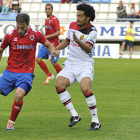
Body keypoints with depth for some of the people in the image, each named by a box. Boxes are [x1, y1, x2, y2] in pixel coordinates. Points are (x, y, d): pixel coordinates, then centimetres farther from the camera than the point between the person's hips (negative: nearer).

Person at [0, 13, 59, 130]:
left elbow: (48, 45, 15)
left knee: (19, 95, -27)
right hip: (10, 72, 2)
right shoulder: (10, 36, -2)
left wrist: (53, 51, -7)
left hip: (26, 73, -2)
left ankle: (11, 122, -6)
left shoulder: (35, 35, -3)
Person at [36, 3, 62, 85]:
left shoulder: (54, 19, -12)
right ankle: (49, 75, 13)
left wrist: (47, 37, -19)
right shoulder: (47, 20, 13)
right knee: (38, 59, -1)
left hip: (53, 44, -8)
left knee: (54, 63, -5)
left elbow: (58, 32, -19)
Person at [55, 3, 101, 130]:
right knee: (59, 84, -19)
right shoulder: (72, 25, 8)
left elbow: (89, 48, -24)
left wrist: (78, 41, -42)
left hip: (85, 64, -5)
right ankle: (74, 115, -9)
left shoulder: (92, 31, -9)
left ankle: (95, 120, -14)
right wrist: (55, 49, 15)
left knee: (85, 88, -29)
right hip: (70, 64, 6)